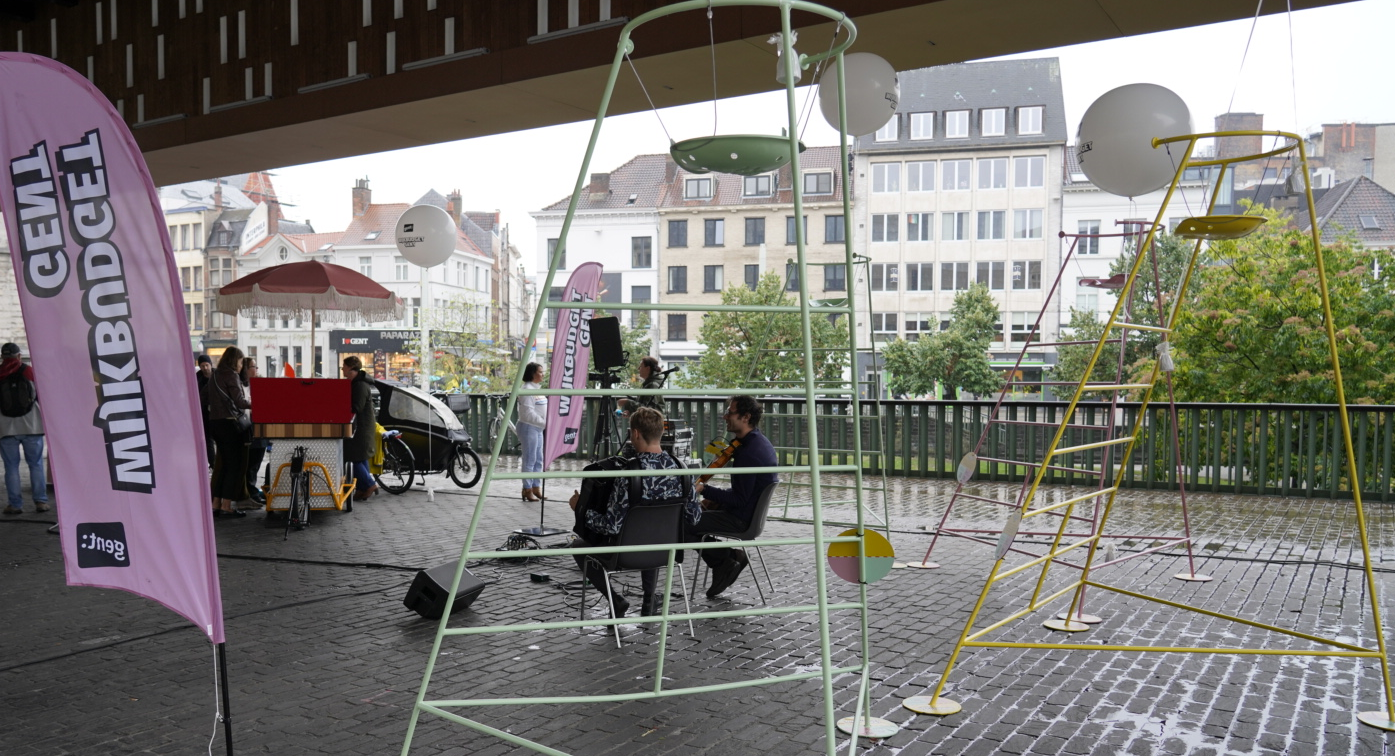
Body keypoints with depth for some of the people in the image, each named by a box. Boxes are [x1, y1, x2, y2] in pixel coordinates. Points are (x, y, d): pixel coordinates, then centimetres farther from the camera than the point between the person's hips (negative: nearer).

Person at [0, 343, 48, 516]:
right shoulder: (29, 371, 0)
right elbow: (41, 396, 3)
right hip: (31, 425, 0)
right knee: (36, 464, 5)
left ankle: (15, 504, 2)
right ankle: (41, 501, 2)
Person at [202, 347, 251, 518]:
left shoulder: (214, 376, 14)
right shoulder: (230, 376, -11)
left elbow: (205, 399, 19)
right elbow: (240, 401, -17)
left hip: (215, 422, 9)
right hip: (229, 423, -9)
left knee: (223, 464, 13)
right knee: (234, 465, -4)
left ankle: (216, 505, 14)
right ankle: (226, 507, -5)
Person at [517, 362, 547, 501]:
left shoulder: (537, 388, 15)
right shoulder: (527, 389, -15)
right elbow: (528, 413, -21)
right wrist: (544, 423, -22)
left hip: (538, 428, 9)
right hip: (528, 427, -9)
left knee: (538, 460, 12)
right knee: (530, 460, -4)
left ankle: (536, 488, 19)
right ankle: (527, 490, 2)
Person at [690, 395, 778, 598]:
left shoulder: (749, 452, -25)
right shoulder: (760, 442, 7)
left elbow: (740, 499, -24)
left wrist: (704, 490, -19)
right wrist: (716, 498, 7)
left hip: (742, 519, -10)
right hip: (752, 511, 10)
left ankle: (725, 561, 2)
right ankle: (731, 555, 12)